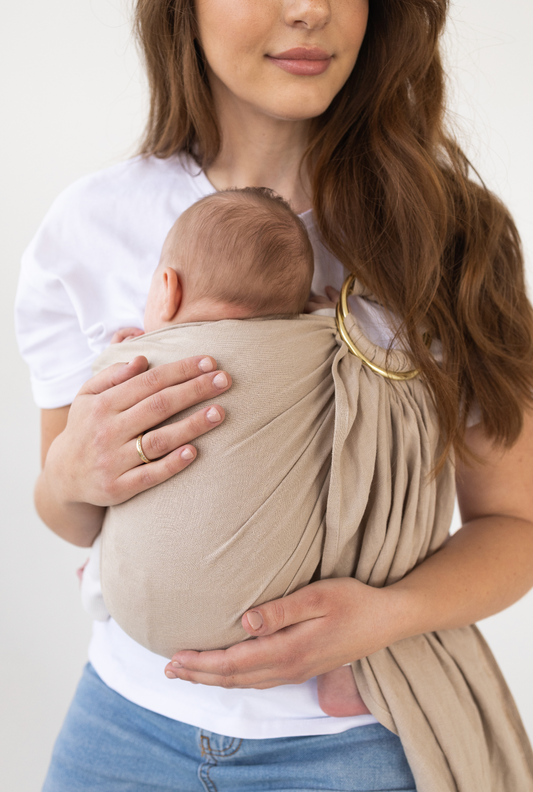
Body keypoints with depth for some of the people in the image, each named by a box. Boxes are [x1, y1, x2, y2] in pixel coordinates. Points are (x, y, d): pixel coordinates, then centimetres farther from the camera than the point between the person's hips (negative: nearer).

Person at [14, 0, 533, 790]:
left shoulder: (447, 224, -10)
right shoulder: (89, 227, -7)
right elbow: (70, 519, 3)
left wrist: (390, 612, -23)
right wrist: (72, 474, -19)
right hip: (131, 716, 2)